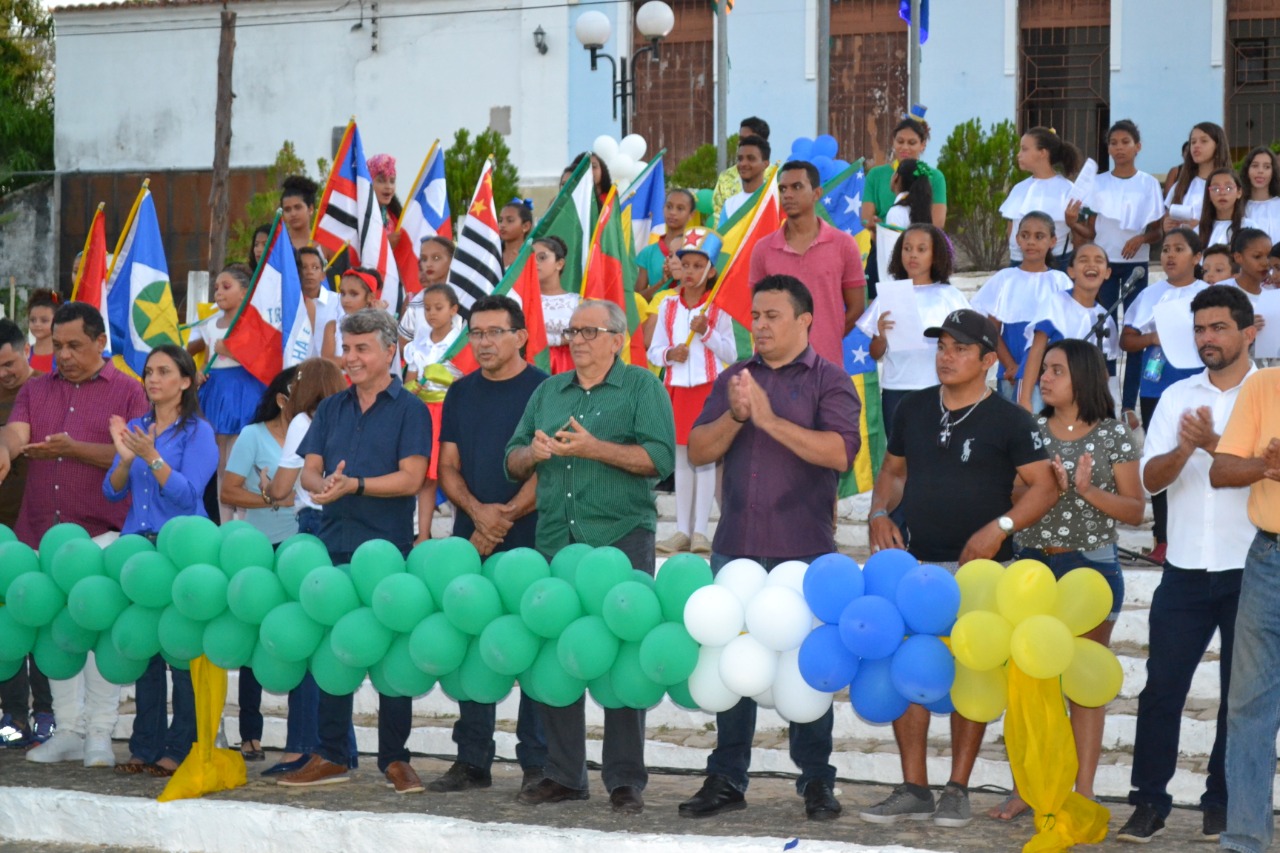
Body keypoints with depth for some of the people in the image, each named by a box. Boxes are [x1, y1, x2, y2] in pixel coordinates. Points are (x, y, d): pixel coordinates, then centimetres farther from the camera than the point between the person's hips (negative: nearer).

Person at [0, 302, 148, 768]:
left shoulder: (127, 391, 3)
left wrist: (73, 449, -19)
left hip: (102, 532, -4)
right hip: (44, 531, 4)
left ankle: (99, 734, 1)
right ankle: (68, 731, 15)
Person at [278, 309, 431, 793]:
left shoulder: (409, 410, -1)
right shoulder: (331, 409, 16)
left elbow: (411, 478, -11)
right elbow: (308, 471, 9)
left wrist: (354, 485, -21)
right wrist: (321, 485, -14)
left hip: (387, 548, -5)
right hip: (334, 547, 5)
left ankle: (394, 759, 7)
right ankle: (330, 757, 15)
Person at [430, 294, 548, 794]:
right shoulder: (461, 393, 14)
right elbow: (448, 467, 10)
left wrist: (506, 517, -15)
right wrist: (478, 511, -8)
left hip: (529, 539, -5)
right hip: (471, 541, 5)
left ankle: (538, 762, 2)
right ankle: (472, 762, 14)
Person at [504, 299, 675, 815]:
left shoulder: (641, 388, 3)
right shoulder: (548, 392, 19)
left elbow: (659, 457, -10)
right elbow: (513, 461, 19)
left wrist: (593, 448, -16)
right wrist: (533, 452, -3)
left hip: (621, 541, -5)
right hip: (555, 541, 5)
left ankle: (625, 781, 1)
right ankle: (563, 775, 16)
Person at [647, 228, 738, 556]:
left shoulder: (717, 308, -1)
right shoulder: (668, 307, 8)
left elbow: (731, 354, -4)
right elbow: (654, 350, 8)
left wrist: (706, 333, -16)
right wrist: (669, 354, -13)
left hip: (708, 388, -3)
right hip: (676, 388, 3)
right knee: (681, 458, 7)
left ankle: (700, 530, -1)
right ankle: (682, 530, 11)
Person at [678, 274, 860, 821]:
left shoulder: (828, 381, 0)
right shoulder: (733, 380, 14)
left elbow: (840, 452, -16)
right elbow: (698, 452, 5)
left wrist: (771, 420, -18)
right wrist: (735, 416, -12)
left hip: (803, 550, -4)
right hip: (736, 547, 4)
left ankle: (816, 781, 9)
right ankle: (726, 780, 14)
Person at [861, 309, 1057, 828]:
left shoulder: (1008, 420, -5)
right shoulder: (913, 410, 10)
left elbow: (1045, 486, -8)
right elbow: (893, 470, 21)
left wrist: (1001, 526, -20)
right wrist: (880, 513, 2)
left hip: (978, 567, -5)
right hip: (915, 562, 5)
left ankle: (957, 791, 9)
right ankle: (913, 790, 10)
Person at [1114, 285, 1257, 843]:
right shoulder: (1177, 397, 9)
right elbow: (1151, 479, 1)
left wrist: (1214, 445, -26)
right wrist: (1183, 450, -19)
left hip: (1250, 572, -3)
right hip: (1186, 571, 3)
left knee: (1240, 693, 5)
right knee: (1161, 688, -1)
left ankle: (1224, 803, 15)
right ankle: (1149, 802, 5)